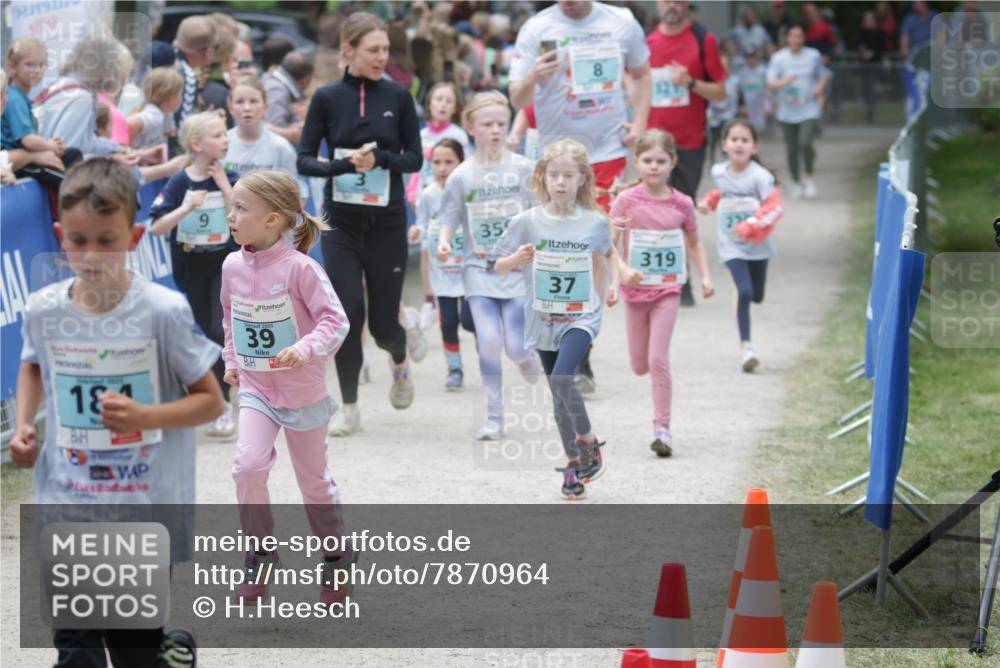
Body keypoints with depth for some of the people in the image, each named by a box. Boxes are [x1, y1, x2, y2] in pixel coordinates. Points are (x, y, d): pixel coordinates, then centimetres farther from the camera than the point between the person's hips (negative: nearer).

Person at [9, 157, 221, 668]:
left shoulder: (163, 312, -14)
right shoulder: (44, 310, -4)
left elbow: (210, 400, -8)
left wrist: (144, 416, -22)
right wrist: (23, 425, 4)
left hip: (147, 506, -2)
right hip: (69, 505, 2)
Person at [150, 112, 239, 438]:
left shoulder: (229, 178, -5)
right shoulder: (180, 183, -10)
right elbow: (157, 228, -16)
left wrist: (225, 187, -17)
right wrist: (186, 208, -30)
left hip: (225, 264, 0)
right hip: (191, 267, 0)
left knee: (221, 331, -13)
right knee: (208, 332, 11)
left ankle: (220, 407, -8)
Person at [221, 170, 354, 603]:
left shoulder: (299, 267, -20)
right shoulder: (233, 267, -3)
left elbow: (335, 319, -20)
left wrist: (307, 348, -35)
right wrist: (232, 360, 10)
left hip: (302, 391, -3)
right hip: (255, 388, 3)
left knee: (313, 481, 12)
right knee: (248, 464, -19)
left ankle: (336, 557, 34)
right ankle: (260, 558, -3)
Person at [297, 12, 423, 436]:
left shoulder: (398, 97, -1)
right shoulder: (327, 99, -2)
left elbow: (415, 158, 1)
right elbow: (305, 160, -2)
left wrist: (379, 158, -18)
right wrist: (344, 165, -21)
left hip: (387, 222, 0)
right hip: (342, 223, 0)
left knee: (382, 322, 3)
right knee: (347, 313, -9)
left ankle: (400, 361, 39)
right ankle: (349, 407, 6)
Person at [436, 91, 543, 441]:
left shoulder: (522, 168, 0)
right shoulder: (461, 176, 0)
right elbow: (449, 217, 4)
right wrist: (444, 241, -16)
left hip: (518, 268, 0)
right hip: (479, 268, 0)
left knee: (516, 346, -7)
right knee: (489, 341, -11)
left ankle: (529, 359, 32)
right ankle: (494, 416, 1)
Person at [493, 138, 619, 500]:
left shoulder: (595, 221, -3)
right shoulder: (527, 222, -6)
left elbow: (609, 252, 19)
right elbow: (497, 266, -1)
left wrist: (614, 283, 4)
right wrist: (517, 259, -21)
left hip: (581, 317, -2)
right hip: (543, 319, 2)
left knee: (562, 378, -24)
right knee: (560, 397, 10)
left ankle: (588, 441, -3)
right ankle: (573, 462, 27)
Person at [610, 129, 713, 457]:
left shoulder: (681, 204, -2)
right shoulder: (627, 200, -8)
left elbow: (694, 242, 13)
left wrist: (705, 276, 2)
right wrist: (623, 270, -26)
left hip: (668, 290, -1)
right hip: (636, 289, 1)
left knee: (658, 359, -13)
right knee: (639, 366, 10)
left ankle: (662, 427, -7)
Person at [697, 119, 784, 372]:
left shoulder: (760, 176, -16)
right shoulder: (719, 172, -1)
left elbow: (775, 207, -22)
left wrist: (750, 226, -30)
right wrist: (709, 201, 5)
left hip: (757, 245, -1)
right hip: (731, 246, 1)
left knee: (756, 296, 10)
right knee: (744, 292, -17)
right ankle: (746, 347, -10)